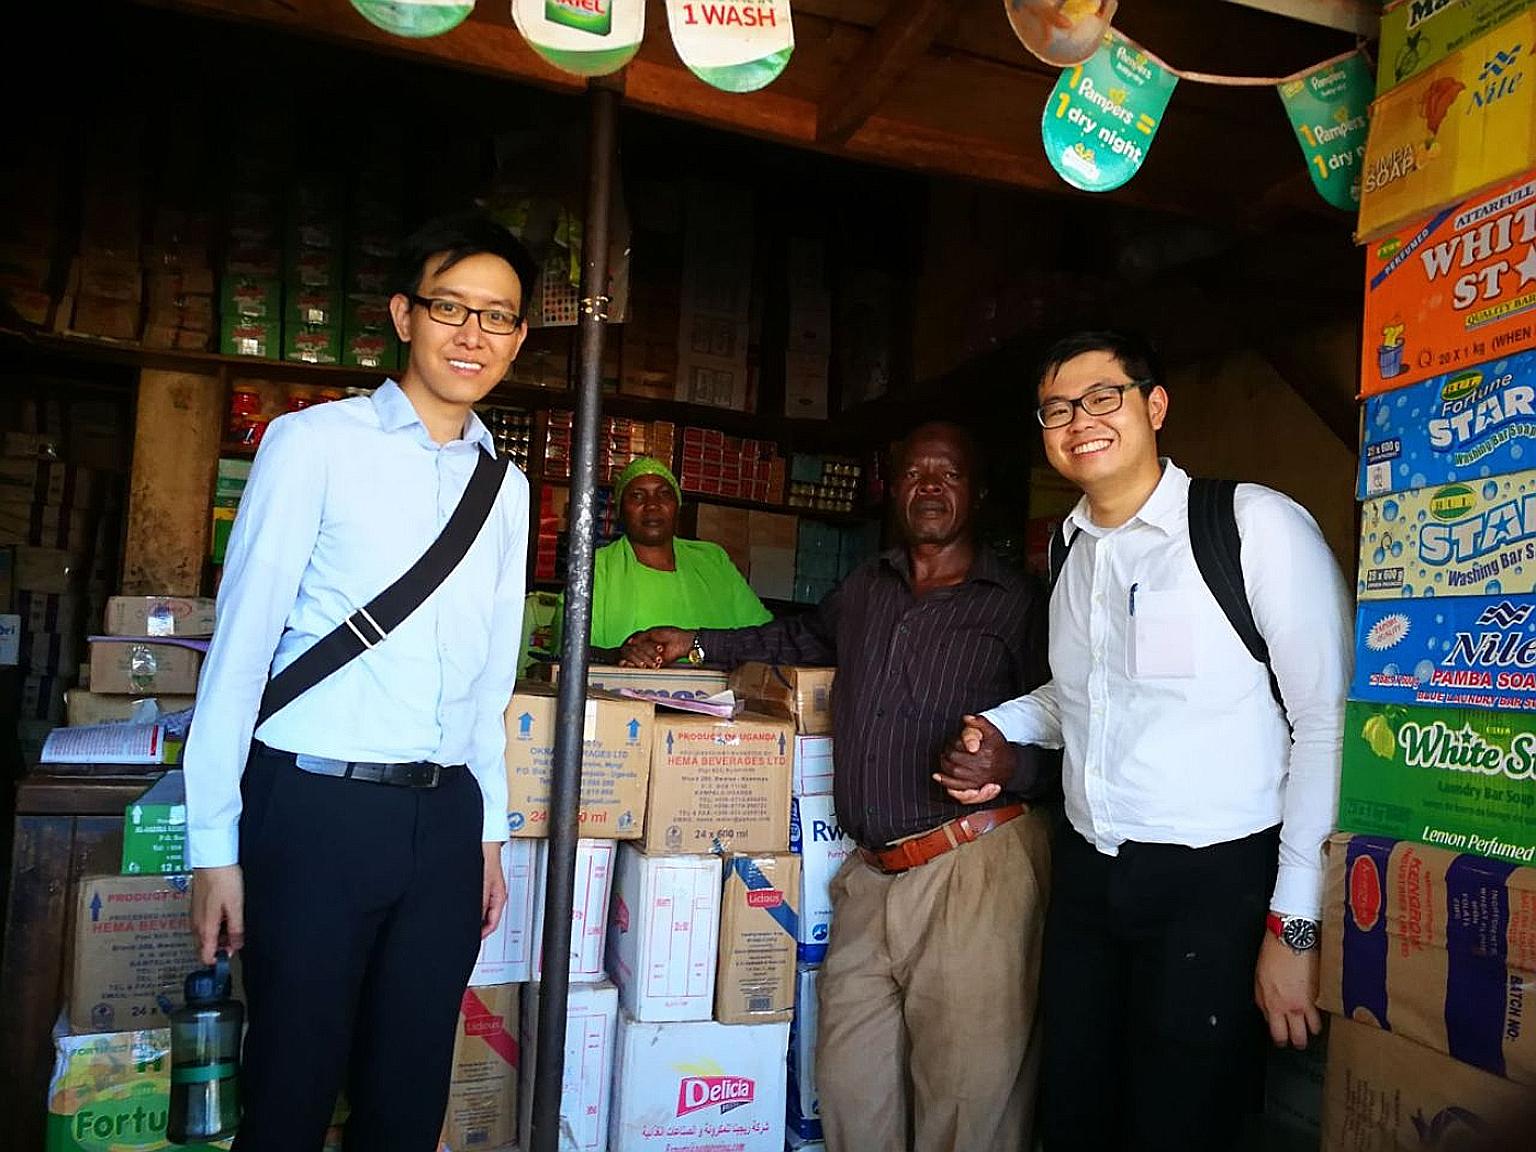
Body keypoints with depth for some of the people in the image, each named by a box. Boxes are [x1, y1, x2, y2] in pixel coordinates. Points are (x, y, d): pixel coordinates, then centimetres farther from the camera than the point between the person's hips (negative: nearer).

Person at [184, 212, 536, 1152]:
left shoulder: (507, 486, 9)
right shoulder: (314, 443, -5)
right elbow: (243, 642, -6)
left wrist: (488, 830, 14)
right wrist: (216, 844, -6)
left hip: (447, 816, 5)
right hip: (319, 804, -4)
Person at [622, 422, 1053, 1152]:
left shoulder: (1018, 604, 1)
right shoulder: (865, 587, 16)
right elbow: (800, 637, 35)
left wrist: (1009, 765, -21)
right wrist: (696, 644, 30)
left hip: (976, 869, -4)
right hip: (871, 872, 5)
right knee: (849, 1086, 9)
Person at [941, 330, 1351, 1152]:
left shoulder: (1258, 525, -13)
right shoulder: (1069, 547, 9)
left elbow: (1329, 722, -14)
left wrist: (1294, 925, -15)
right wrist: (998, 730, 5)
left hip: (1214, 883, -6)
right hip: (1085, 871, 6)